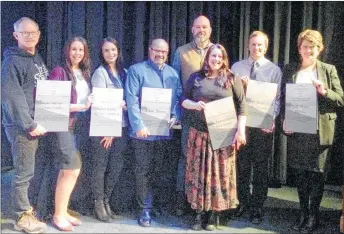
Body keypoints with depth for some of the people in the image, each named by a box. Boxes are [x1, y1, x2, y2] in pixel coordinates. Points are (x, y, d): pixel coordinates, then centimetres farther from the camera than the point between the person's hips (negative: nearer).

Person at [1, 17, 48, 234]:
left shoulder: (37, 57, 14)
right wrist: (30, 125, -20)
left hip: (39, 123, 8)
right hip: (22, 126, -8)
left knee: (39, 170, 14)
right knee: (24, 173, -2)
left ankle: (28, 208, 29)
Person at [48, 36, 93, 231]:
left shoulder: (85, 73, 13)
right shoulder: (59, 71, -7)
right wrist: (80, 107, -17)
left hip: (80, 126, 6)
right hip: (64, 125, -6)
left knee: (68, 169, 11)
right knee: (72, 169, -8)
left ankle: (63, 212, 21)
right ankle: (58, 215, 6)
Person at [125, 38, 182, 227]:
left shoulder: (173, 73, 15)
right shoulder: (136, 70, 0)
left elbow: (179, 98, 11)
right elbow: (132, 99, -10)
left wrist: (175, 117, -7)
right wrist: (139, 125, -18)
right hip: (144, 131, -4)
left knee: (163, 171, 11)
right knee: (144, 171, 3)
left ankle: (161, 205, 23)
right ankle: (145, 209, 11)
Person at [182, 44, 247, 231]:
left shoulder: (232, 79, 3)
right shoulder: (196, 78, 7)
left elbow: (241, 106, 1)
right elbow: (183, 100, 8)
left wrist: (240, 130, -8)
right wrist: (194, 105, -14)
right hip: (199, 133, 1)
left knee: (219, 172, 4)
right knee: (198, 171, 4)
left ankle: (214, 214, 16)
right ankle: (198, 213, 16)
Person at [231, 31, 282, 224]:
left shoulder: (274, 70, 2)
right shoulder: (237, 67, 8)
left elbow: (277, 98, -4)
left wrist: (271, 119, -18)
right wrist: (240, 86, -13)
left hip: (263, 124, -2)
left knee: (260, 166, 6)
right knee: (241, 164, 10)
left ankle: (257, 207, 18)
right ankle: (242, 202, 26)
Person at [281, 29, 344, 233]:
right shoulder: (290, 70, 7)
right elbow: (283, 98, 8)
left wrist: (325, 92, -19)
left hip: (320, 131, -2)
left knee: (317, 173, 4)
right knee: (300, 173, 10)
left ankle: (313, 216, 17)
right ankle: (303, 213, 23)